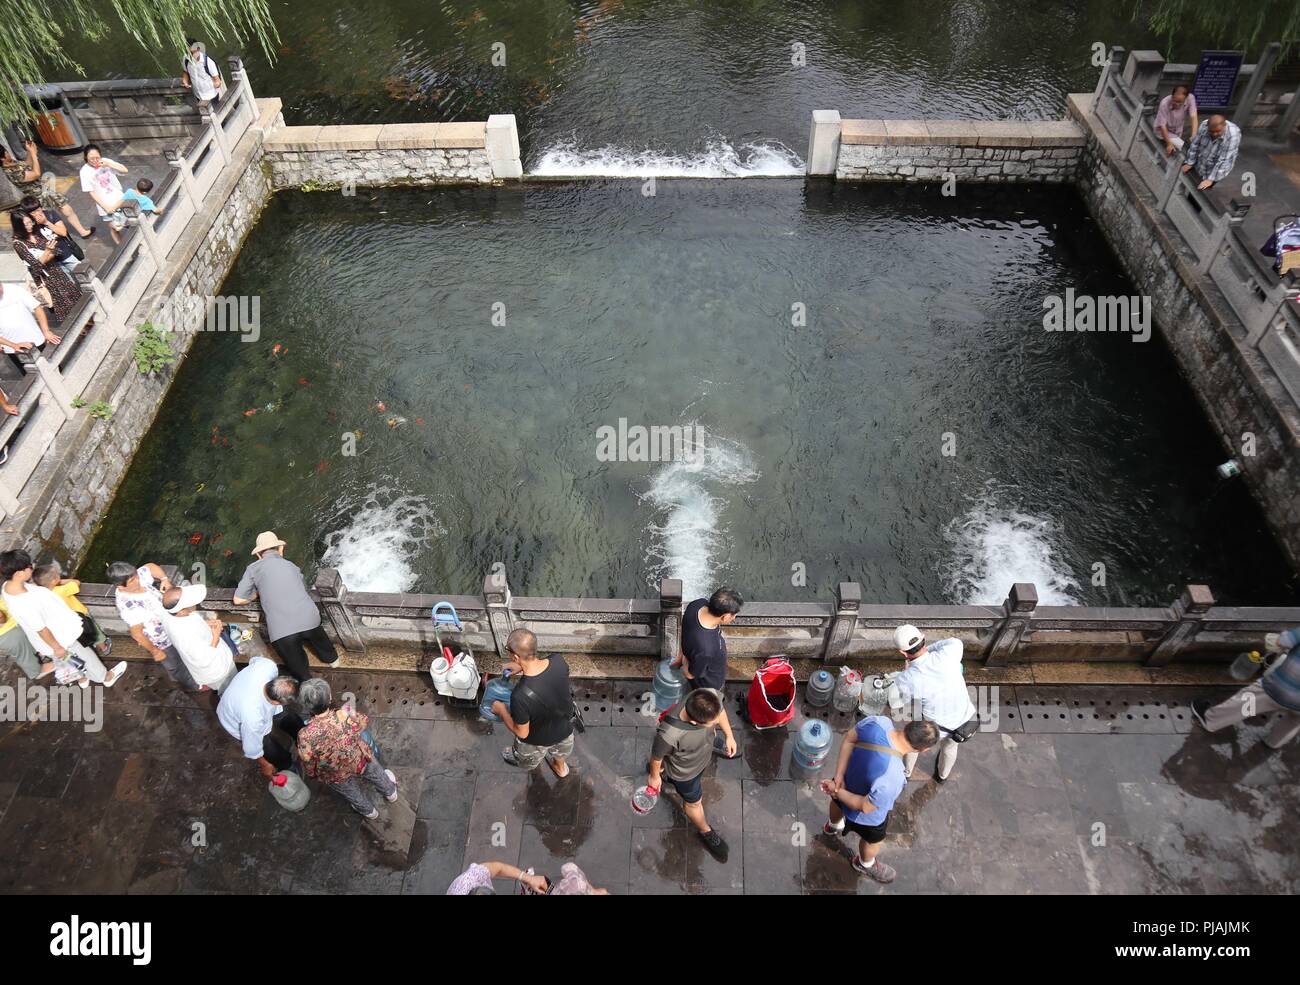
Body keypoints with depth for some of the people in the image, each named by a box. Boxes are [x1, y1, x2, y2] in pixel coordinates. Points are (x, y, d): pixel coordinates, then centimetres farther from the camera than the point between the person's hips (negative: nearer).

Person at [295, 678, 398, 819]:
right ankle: (390, 792, 65)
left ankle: (369, 811, 62)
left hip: (337, 778, 0)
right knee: (377, 775, 36)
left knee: (354, 795, 33)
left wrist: (313, 775, 4)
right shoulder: (346, 715, -37)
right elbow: (364, 722, -10)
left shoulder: (306, 736, -39)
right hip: (362, 760, 1)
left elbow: (309, 768, -20)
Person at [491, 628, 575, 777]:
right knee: (561, 750, 40)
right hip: (565, 727, 4)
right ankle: (561, 767, 69)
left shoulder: (521, 696, -45)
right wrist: (522, 666, -5)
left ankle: (523, 762, 67)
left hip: (539, 739, -4)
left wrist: (501, 710, -11)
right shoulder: (558, 660, -32)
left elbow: (522, 733, -25)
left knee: (526, 759, 35)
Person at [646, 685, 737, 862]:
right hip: (684, 771, -4)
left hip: (704, 757, 4)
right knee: (694, 802, 25)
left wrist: (729, 735, 4)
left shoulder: (712, 695, -38)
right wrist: (654, 777, -4)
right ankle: (705, 831, 57)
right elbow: (656, 755, -24)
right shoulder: (670, 735, -48)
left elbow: (720, 709, -11)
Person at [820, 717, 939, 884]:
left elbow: (848, 740, -14)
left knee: (837, 802, 40)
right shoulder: (892, 778, -45)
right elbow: (866, 807, -29)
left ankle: (833, 826, 74)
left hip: (848, 779, 6)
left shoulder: (879, 721, -32)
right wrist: (837, 791, -15)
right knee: (874, 840, 31)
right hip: (868, 818, -5)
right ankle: (865, 864, 63)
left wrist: (839, 775, -17)